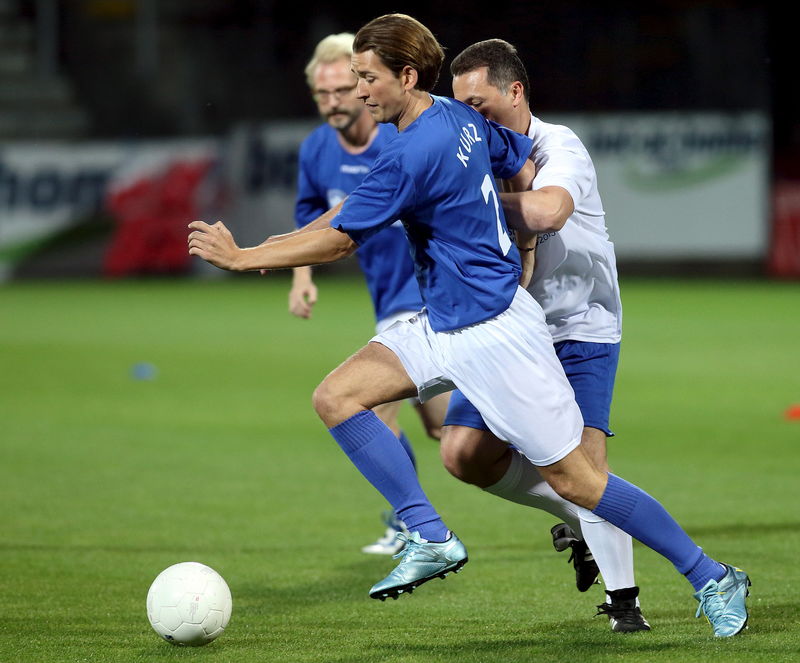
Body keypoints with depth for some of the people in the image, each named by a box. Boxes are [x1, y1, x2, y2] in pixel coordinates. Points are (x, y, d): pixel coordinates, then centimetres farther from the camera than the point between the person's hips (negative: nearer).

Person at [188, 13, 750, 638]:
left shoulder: (412, 154, -23)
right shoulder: (461, 118, 4)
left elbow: (337, 241, -20)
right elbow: (528, 174, 15)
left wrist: (241, 257, -12)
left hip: (495, 330, -10)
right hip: (444, 324, 10)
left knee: (573, 478, -4)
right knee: (336, 397, -3)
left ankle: (712, 579, 8)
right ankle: (431, 538, -4)